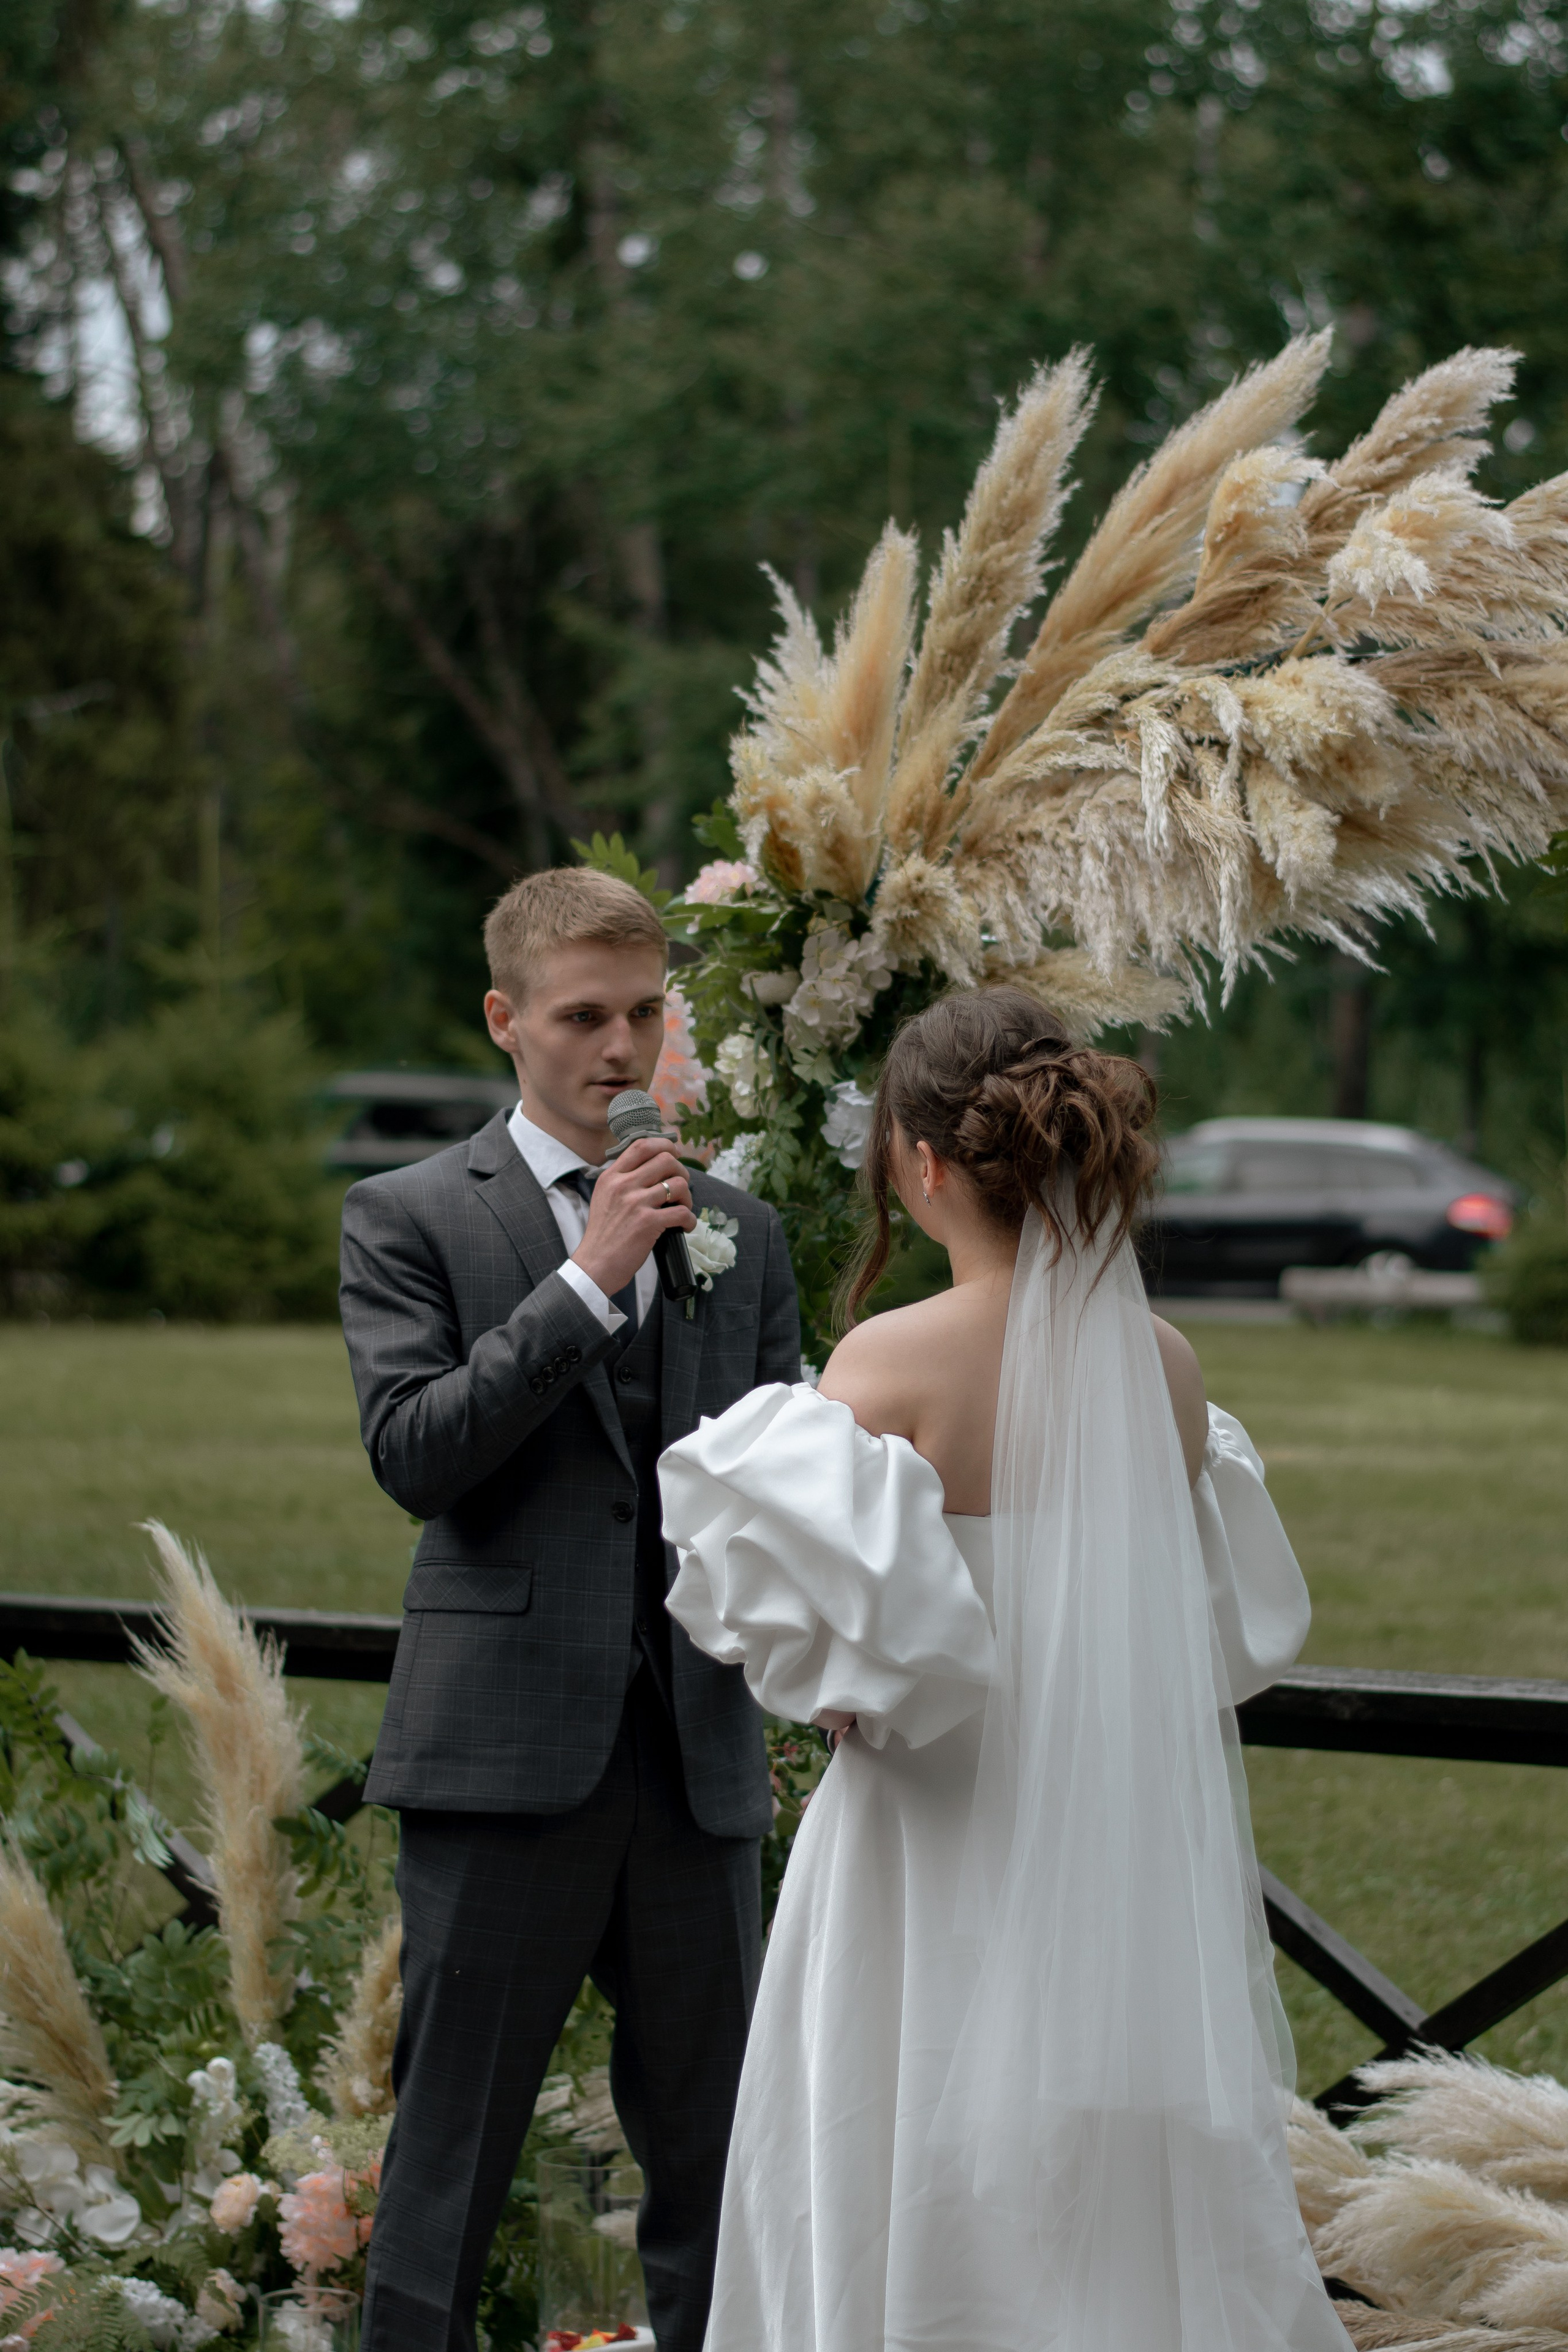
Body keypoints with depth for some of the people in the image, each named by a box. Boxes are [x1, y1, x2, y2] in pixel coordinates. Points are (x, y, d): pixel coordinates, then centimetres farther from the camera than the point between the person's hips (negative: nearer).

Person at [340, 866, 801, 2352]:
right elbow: (411, 1452, -11)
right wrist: (589, 1277, -14)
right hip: (507, 1744, -4)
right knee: (452, 2139, 1)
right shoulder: (409, 1220, 2)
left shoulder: (738, 1232, 14)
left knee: (713, 2147, 8)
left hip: (696, 1746, 4)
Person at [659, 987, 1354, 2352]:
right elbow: (1239, 1625, 11)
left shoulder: (895, 1363, -14)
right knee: (1134, 2222, 14)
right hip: (1134, 1872, 5)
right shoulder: (1165, 1369, 0)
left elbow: (853, 1650, -23)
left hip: (949, 1853, -5)